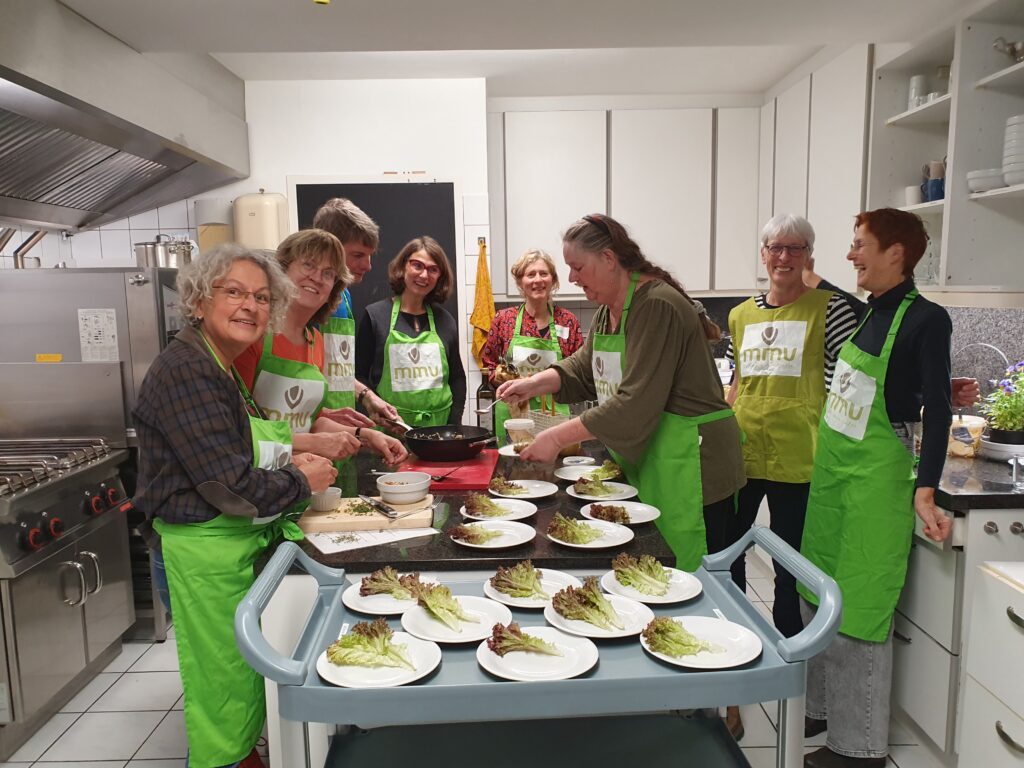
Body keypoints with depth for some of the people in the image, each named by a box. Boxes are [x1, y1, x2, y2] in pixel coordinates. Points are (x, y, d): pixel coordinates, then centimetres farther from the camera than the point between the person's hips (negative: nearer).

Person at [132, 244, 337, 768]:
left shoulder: (220, 367, 11)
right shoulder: (186, 371, -20)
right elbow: (230, 486, -23)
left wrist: (289, 462, 1)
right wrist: (301, 482, -9)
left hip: (240, 543, 10)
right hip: (204, 553, -10)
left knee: (244, 670, 22)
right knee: (225, 680, 6)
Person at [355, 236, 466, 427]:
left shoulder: (445, 320, 8)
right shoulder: (375, 315, -1)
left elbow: (457, 377, 13)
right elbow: (359, 375, 0)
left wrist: (454, 426, 5)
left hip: (440, 424, 3)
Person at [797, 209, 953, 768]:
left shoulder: (926, 320, -14)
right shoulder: (869, 313, 8)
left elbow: (936, 410, -17)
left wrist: (925, 491, -25)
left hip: (874, 476, -8)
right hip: (832, 468, 8)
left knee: (856, 611, 2)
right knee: (816, 596, 17)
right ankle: (823, 708, 36)